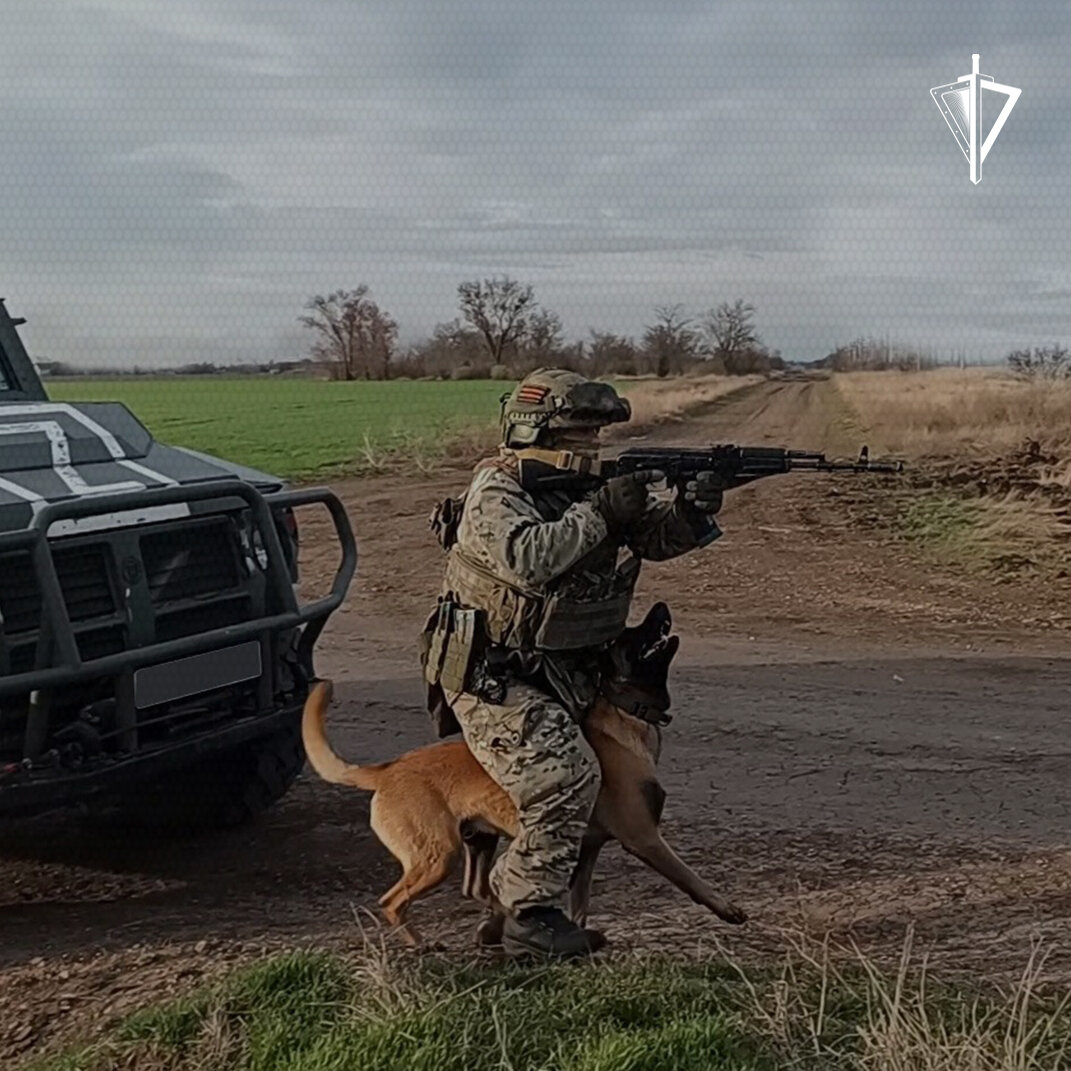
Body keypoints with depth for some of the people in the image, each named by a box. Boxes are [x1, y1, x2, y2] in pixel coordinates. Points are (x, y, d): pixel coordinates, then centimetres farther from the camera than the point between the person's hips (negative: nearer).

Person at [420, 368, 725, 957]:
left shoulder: (582, 489, 8)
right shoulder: (494, 492, -15)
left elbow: (657, 538, 5)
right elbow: (526, 559, -34)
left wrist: (690, 511, -16)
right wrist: (600, 512, -28)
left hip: (554, 676, 9)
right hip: (489, 678, -8)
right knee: (566, 775, -19)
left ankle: (507, 888, 29)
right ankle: (530, 917, -8)